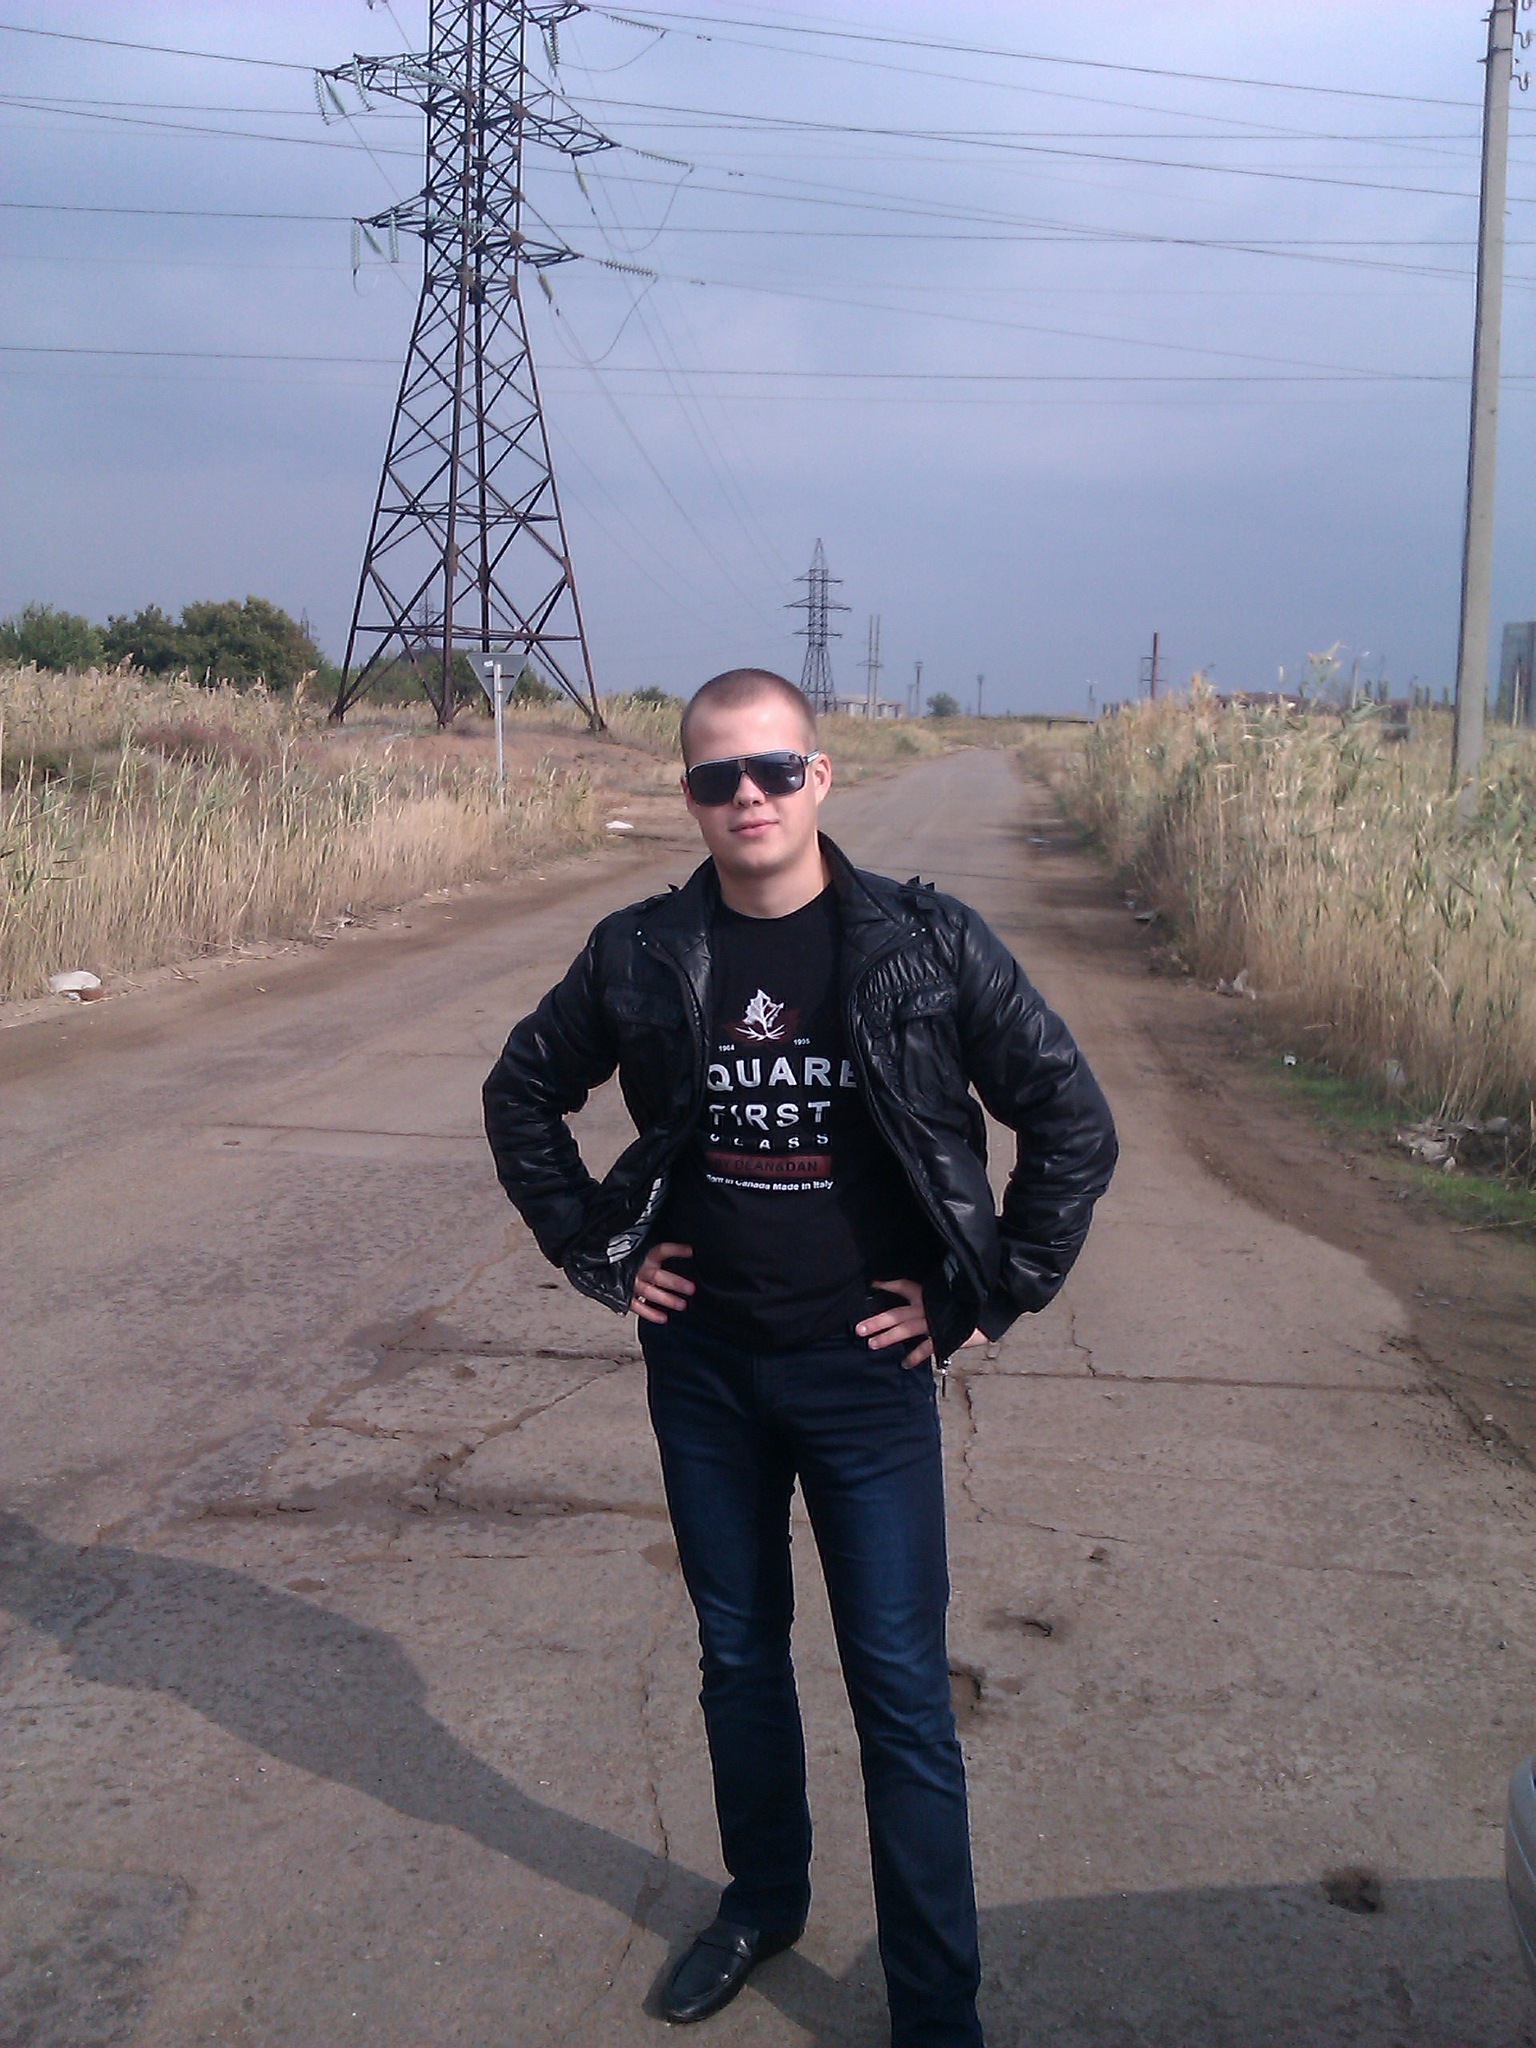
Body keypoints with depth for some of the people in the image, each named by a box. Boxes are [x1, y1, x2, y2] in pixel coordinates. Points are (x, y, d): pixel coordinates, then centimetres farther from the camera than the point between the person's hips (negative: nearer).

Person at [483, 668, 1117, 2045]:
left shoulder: (929, 946, -11)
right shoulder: (643, 955, -4)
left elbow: (1075, 1122, -6)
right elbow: (523, 1095, 11)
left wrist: (988, 1298, -7)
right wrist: (597, 1254, 5)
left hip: (868, 1369, -3)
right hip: (702, 1367, 3)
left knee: (903, 1694, 3)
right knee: (739, 1657, 19)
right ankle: (764, 1898, 43)